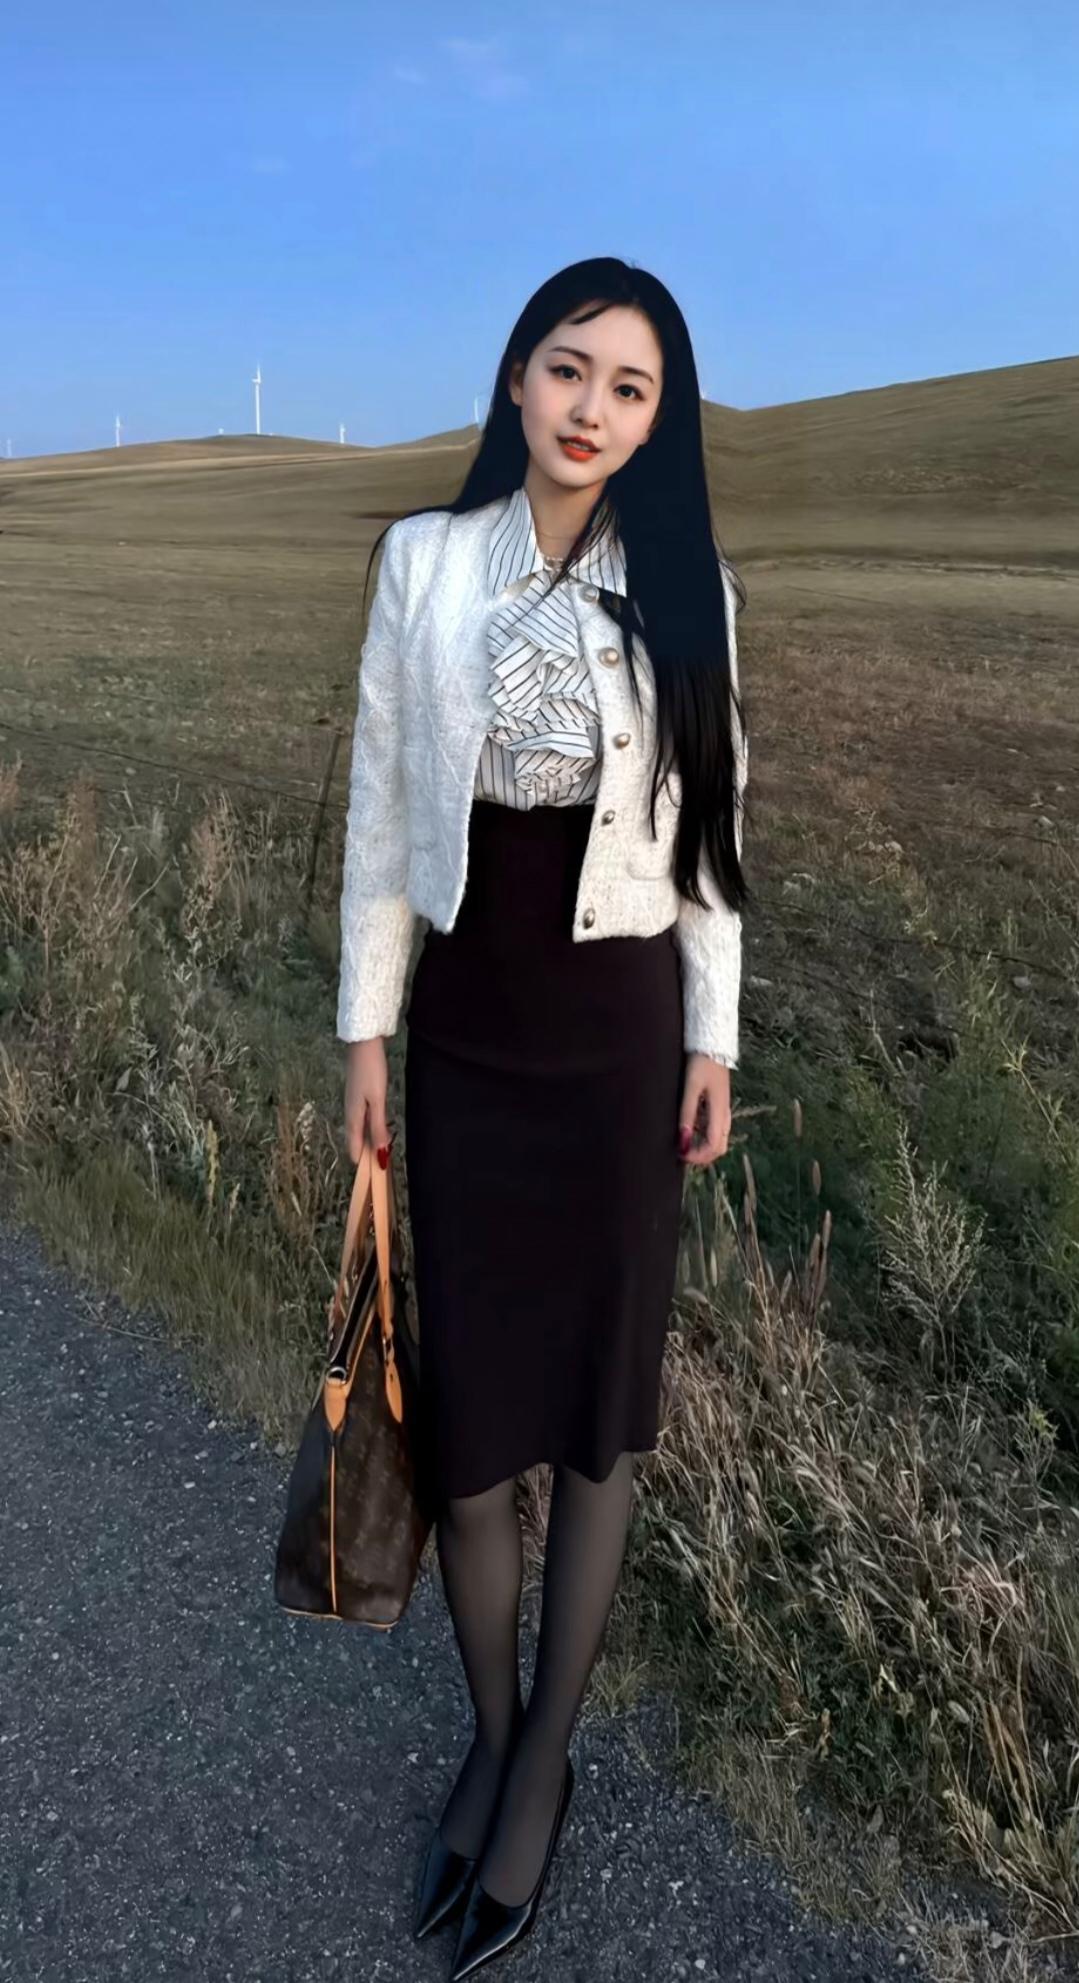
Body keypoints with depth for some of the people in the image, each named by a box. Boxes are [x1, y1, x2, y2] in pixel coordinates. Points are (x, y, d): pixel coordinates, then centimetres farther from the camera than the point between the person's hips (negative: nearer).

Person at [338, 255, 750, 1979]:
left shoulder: (685, 587, -1)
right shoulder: (424, 559, 0)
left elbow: (710, 825, 3)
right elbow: (381, 803, 2)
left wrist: (713, 1039, 2)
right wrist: (365, 1026, 2)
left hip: (619, 1030, 0)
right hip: (463, 1028, 1)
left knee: (598, 1401, 9)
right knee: (464, 1390, 9)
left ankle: (546, 1761, 29)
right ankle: (490, 1731, 33)